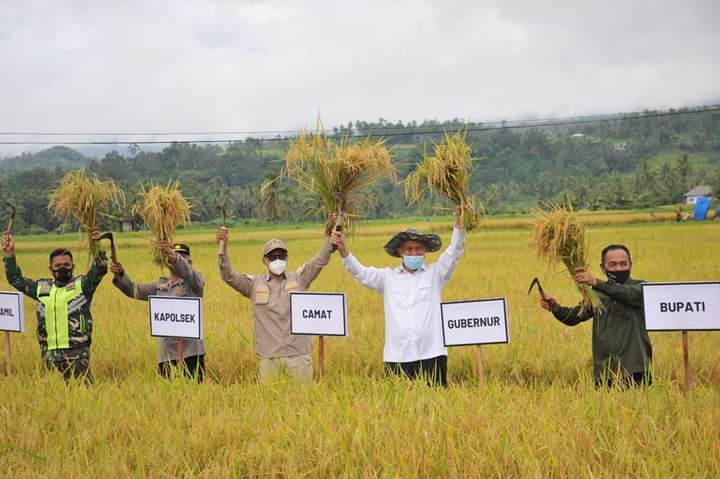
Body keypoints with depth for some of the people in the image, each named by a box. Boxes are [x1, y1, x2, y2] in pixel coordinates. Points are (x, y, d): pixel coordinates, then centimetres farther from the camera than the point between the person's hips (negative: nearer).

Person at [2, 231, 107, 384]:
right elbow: (16, 280, 24)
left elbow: (100, 270, -13)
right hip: (49, 354, 5)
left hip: (77, 354, -5)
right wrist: (10, 254, 16)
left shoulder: (82, 285, 2)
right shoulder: (42, 287, 16)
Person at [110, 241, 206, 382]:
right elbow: (134, 290, 10)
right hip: (166, 354, 5)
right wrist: (120, 274, -9)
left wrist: (173, 254, -39)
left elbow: (187, 271, -19)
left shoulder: (195, 280, 2)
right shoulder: (160, 286, 18)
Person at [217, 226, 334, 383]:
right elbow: (228, 276, 1)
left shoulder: (299, 278, 7)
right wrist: (223, 247, -9)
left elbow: (321, 260, -1)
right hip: (268, 357, 0)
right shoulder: (254, 284, 8)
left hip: (299, 354, 0)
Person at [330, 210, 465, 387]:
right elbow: (361, 273, 6)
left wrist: (459, 225, -17)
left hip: (432, 354, -1)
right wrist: (344, 251, -9)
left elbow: (454, 252, -2)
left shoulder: (435, 273, 7)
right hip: (397, 356, 1)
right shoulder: (387, 276, 11)